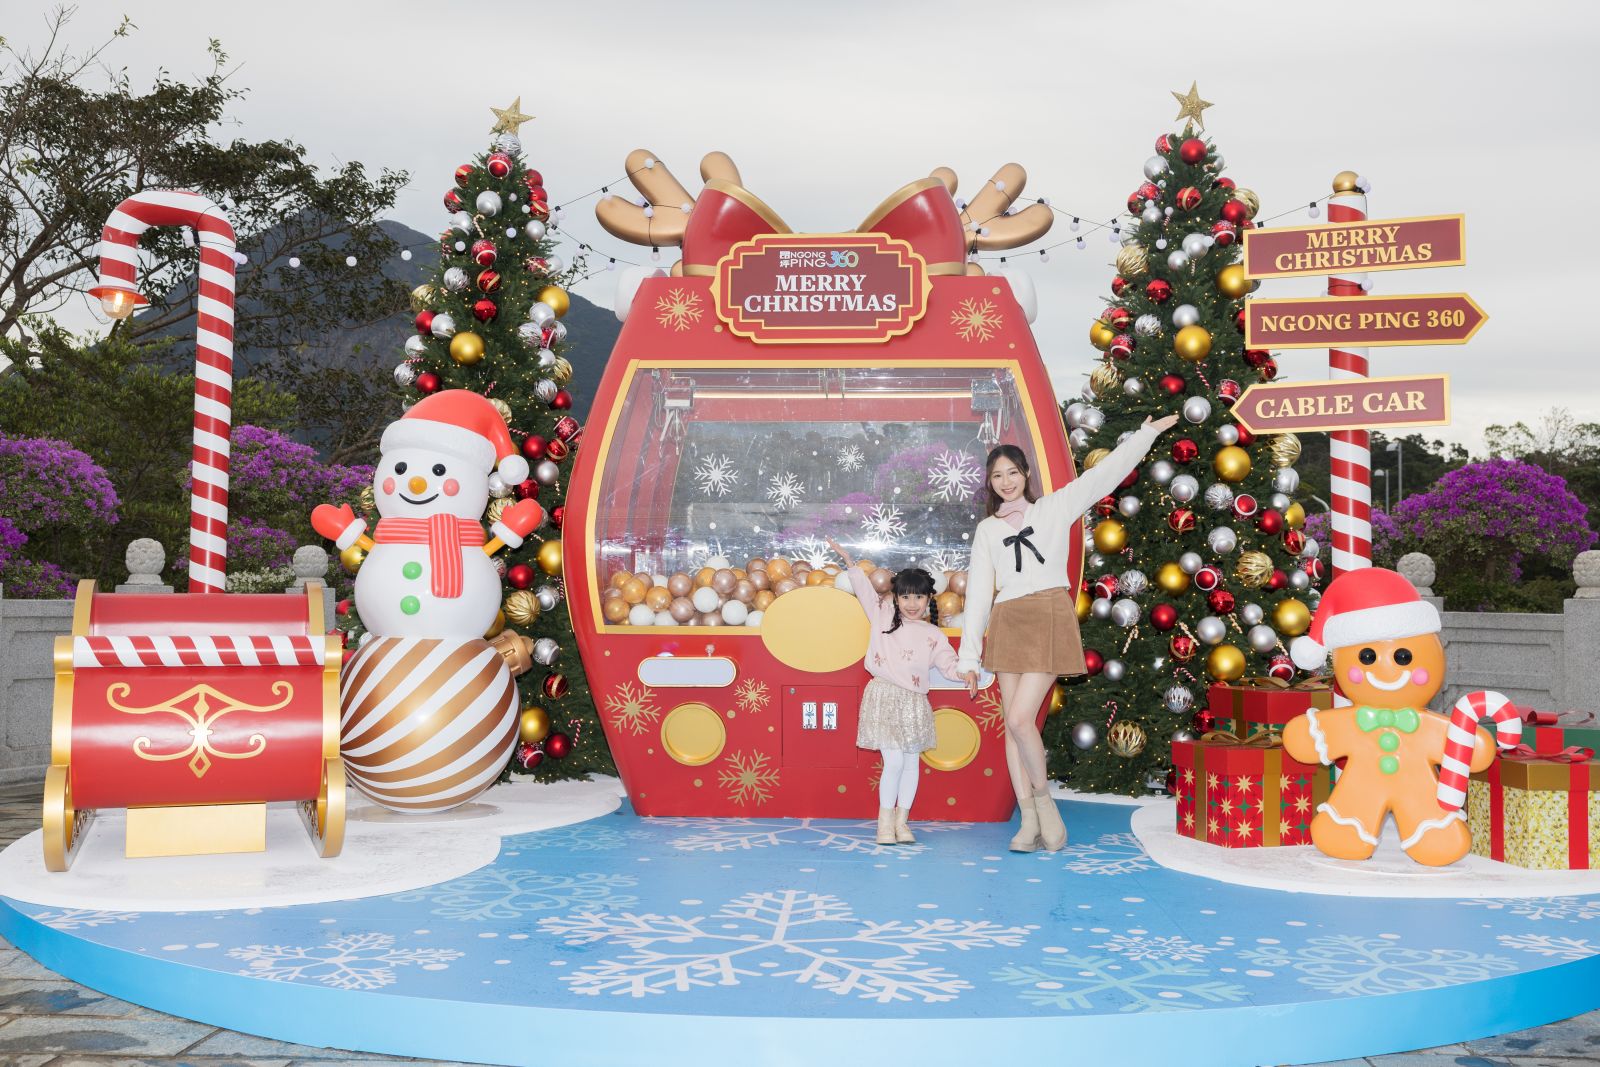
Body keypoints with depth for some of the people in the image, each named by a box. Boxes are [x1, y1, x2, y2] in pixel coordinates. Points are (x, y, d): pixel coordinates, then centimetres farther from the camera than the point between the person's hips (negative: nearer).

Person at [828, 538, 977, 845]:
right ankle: (885, 819, 2)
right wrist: (849, 561, -2)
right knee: (894, 760, -11)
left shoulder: (933, 635, 9)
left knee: (912, 762, 6)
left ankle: (902, 820, 18)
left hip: (914, 704, 3)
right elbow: (865, 588, 6)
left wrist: (967, 673, -15)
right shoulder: (883, 615, 7)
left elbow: (949, 663, 4)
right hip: (884, 698, -3)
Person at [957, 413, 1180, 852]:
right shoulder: (987, 529, 17)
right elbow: (978, 591, 13)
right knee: (1012, 724, 1)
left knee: (1021, 719, -16)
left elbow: (1105, 474, 7)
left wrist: (1146, 433, 1)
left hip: (1049, 619, -4)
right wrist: (968, 656, 8)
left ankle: (1043, 797, 7)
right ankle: (1029, 822, 7)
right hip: (1007, 625, 4)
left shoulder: (1055, 507, 11)